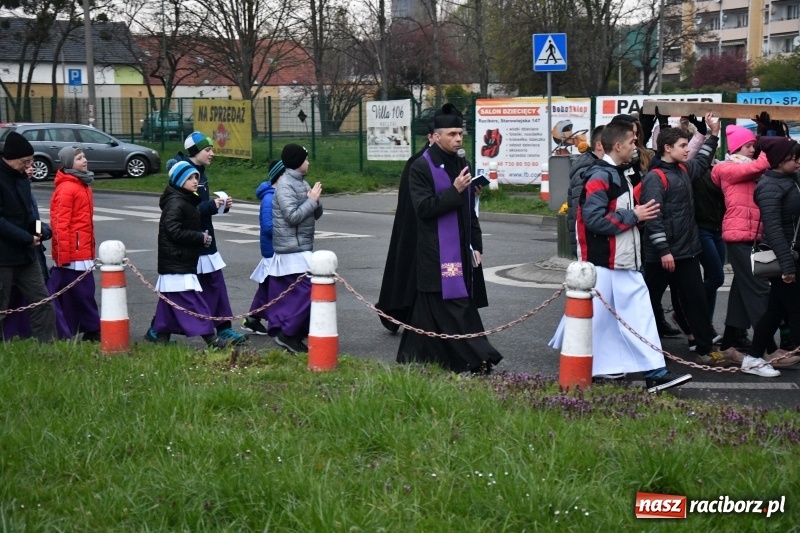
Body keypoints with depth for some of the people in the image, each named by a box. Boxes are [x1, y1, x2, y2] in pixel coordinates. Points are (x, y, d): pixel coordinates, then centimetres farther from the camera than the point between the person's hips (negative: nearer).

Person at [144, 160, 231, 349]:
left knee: (170, 300, 14)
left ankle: (157, 332, 23)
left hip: (182, 261, 10)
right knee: (192, 300, -11)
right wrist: (201, 237, -16)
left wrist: (202, 236, 9)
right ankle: (211, 339, -14)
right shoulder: (175, 203, -15)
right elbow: (174, 231, -22)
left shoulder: (188, 201, 16)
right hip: (176, 262, -10)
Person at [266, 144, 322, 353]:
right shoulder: (285, 185, -12)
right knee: (307, 290, -14)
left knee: (291, 292, 9)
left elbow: (316, 214, 17)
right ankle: (288, 333, -10)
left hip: (302, 247, 9)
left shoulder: (302, 183, 15)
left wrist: (316, 201, -3)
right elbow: (293, 216, -21)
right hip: (293, 249, -9)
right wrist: (312, 200, -13)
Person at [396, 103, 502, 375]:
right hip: (436, 253, -7)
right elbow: (423, 208, -17)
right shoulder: (421, 167, -9)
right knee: (451, 305, -8)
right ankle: (474, 359, -10)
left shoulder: (461, 164, 13)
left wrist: (476, 245, 15)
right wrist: (454, 190, -22)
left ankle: (414, 357, 20)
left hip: (460, 249, 7)